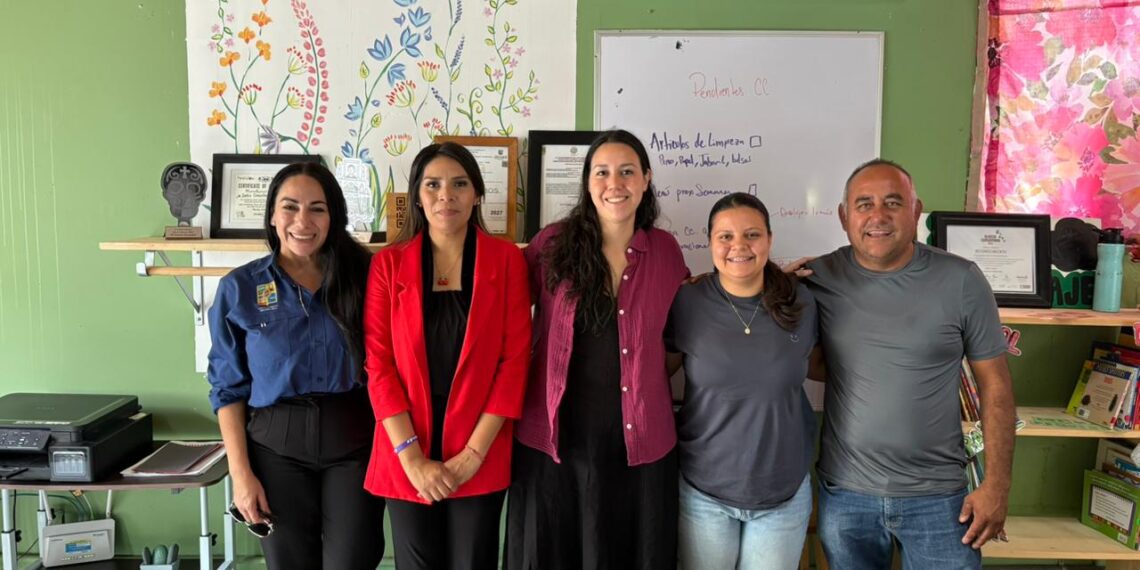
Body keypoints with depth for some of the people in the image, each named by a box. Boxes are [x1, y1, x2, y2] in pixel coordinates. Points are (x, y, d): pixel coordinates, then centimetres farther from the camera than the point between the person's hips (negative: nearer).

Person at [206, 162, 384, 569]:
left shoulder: (361, 278, 0)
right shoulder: (239, 288, -1)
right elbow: (228, 387, 2)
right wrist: (240, 472, -4)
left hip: (355, 443, 0)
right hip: (278, 446, 0)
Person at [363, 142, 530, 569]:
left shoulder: (506, 259, -1)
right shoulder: (388, 263, 1)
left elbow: (515, 359, -5)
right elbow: (378, 363, -3)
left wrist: (473, 453, -10)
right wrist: (412, 457, -11)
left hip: (480, 459, 0)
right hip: (406, 457, 1)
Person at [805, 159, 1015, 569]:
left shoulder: (961, 281, -7)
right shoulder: (819, 278, -4)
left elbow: (994, 383, -1)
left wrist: (996, 484, -3)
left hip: (937, 496, -1)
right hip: (844, 492, 1)